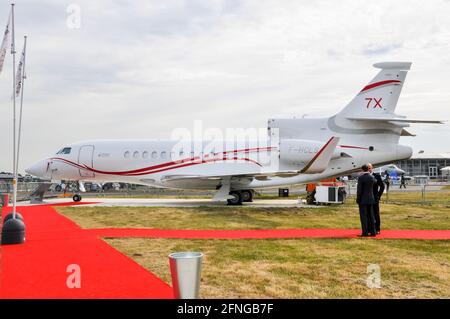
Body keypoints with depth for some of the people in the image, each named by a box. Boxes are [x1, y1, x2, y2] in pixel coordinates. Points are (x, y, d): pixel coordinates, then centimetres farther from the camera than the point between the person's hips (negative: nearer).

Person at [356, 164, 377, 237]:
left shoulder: (360, 177, -12)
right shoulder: (372, 177, 3)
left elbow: (359, 189, -14)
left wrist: (358, 199, -7)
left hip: (363, 200, -5)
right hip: (370, 199, 5)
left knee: (363, 216, -2)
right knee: (371, 215, 10)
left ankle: (365, 232, -2)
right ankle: (373, 232, 11)